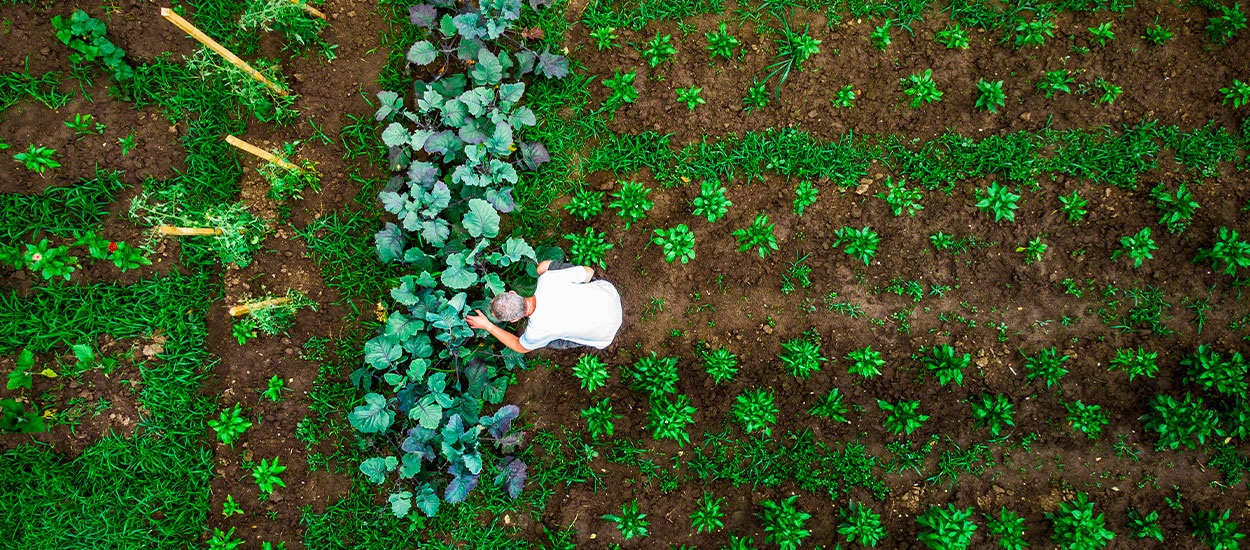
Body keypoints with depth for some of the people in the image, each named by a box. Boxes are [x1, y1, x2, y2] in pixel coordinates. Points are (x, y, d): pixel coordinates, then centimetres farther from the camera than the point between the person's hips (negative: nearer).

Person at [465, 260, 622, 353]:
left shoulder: (537, 331, -28)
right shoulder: (547, 278, -22)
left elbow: (521, 348, -2)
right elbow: (589, 271, -7)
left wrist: (488, 326, 3)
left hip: (604, 332, -4)